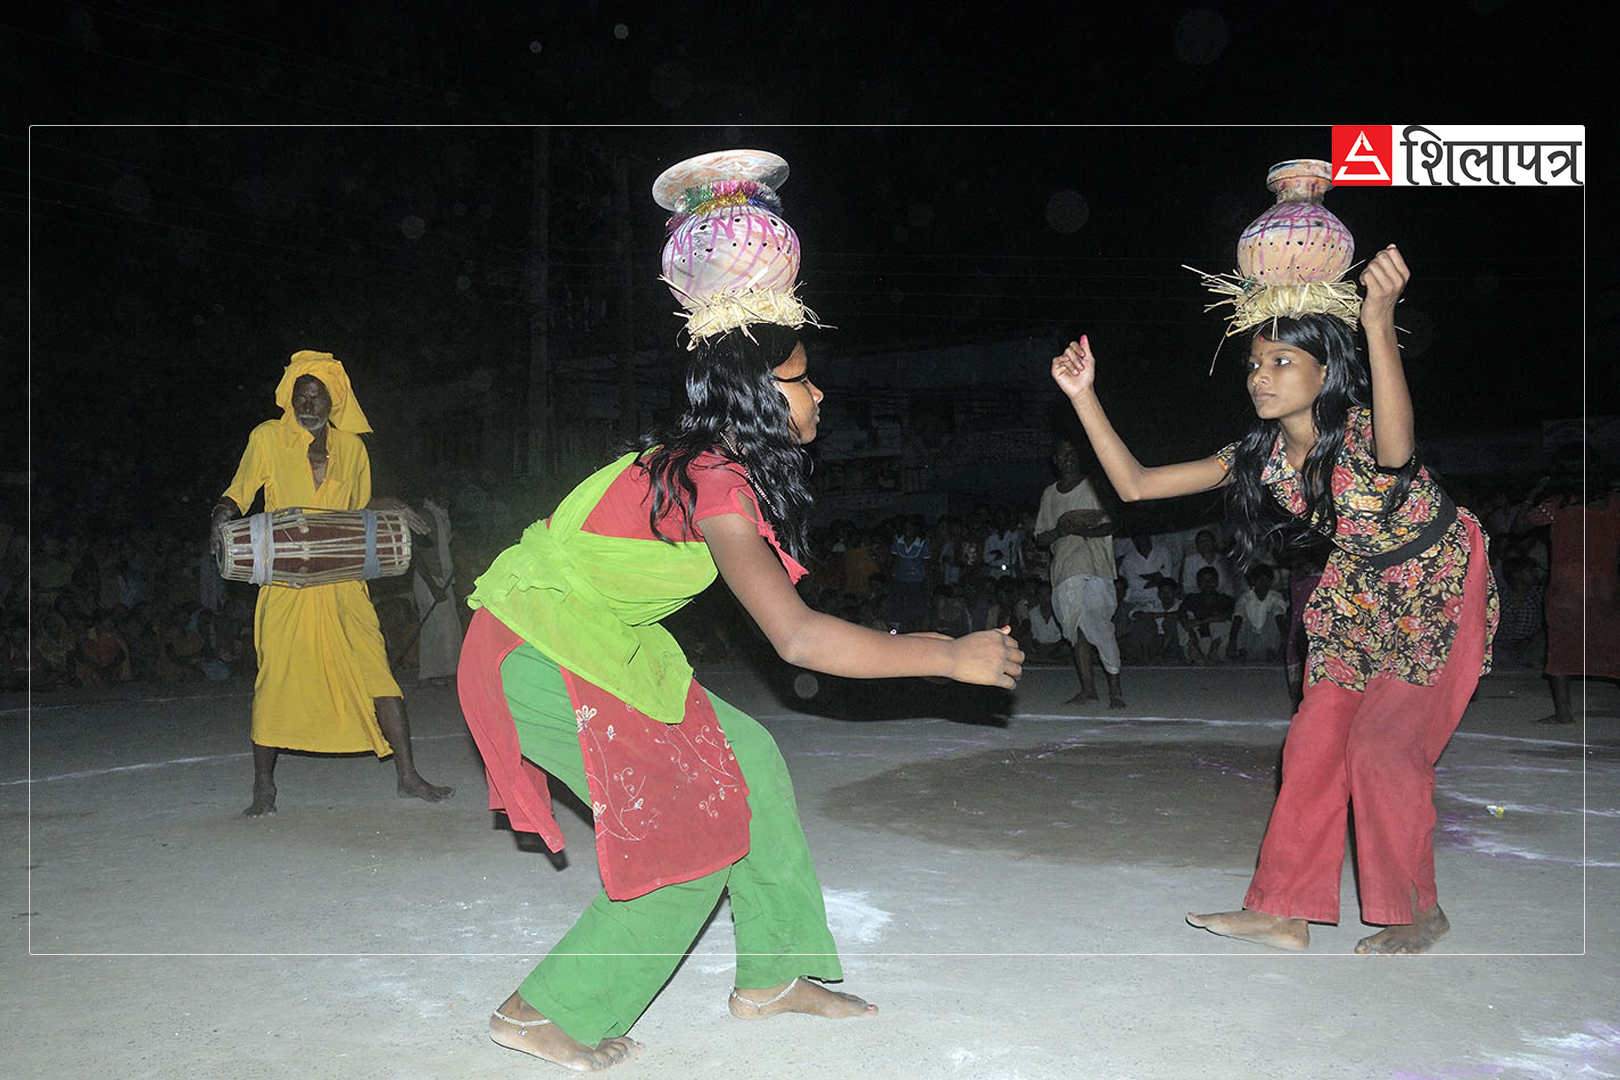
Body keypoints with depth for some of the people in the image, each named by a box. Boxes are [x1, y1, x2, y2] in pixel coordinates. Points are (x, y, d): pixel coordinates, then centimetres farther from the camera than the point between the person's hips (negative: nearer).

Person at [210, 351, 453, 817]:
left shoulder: (352, 448, 11)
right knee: (276, 678, -2)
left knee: (376, 672, -5)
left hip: (342, 586, 2)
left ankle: (408, 775, 4)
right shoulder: (268, 438, 4)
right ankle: (263, 786, 16)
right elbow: (238, 493, 10)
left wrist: (389, 508, 3)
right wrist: (222, 517, -11)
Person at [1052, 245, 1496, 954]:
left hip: (1442, 584, -6)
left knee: (1382, 744, -11)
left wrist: (1380, 325, -73)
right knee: (1315, 741, 2)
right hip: (1361, 590, 6)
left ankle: (1421, 913, 13)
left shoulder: (1362, 431, -30)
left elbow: (1395, 451, -58)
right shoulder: (1260, 456, -11)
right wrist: (1084, 396, -21)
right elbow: (1135, 484, -12)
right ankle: (1285, 913, 13)